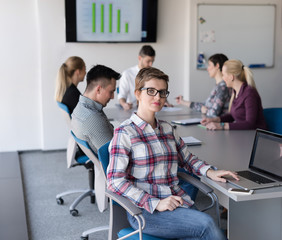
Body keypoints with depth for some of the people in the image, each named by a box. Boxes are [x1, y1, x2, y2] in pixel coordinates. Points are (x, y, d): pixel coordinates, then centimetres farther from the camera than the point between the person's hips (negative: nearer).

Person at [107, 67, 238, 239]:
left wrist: (209, 172, 6)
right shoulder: (125, 133, -4)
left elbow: (187, 158, 28)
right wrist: (155, 203, -18)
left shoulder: (168, 129, 16)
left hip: (178, 202, 5)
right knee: (206, 224, -25)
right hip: (145, 210, -5)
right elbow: (115, 181, -10)